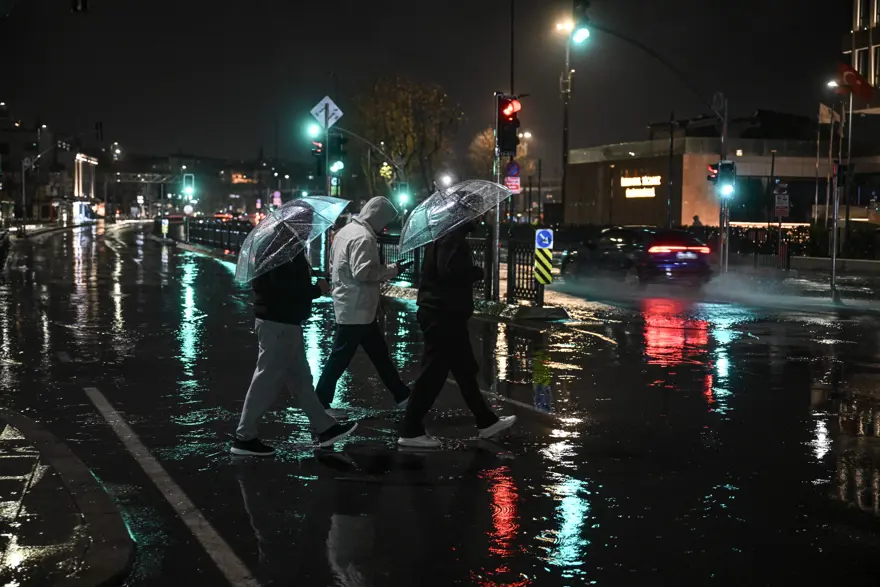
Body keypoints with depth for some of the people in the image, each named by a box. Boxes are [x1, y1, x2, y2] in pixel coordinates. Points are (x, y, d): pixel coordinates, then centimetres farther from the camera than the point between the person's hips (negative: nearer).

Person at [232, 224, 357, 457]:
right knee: (267, 381, -4)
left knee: (300, 378, 15)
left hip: (283, 321, 11)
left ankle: (325, 428, 24)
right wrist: (317, 289, -14)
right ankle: (244, 438, 4)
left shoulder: (281, 246, 14)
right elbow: (284, 288, -27)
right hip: (279, 324, -11)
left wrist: (311, 287, 6)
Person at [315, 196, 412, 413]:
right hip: (357, 309, -11)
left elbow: (334, 266, 18)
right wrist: (392, 269, -17)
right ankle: (320, 402, 5)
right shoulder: (363, 237, -19)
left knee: (379, 353, 16)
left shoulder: (346, 230, 13)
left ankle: (402, 395, 23)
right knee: (340, 357, -3)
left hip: (351, 306, 11)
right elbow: (363, 272, -26)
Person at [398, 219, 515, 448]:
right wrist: (476, 272, -12)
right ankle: (410, 431, 1)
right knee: (433, 373, -5)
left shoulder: (445, 234, 16)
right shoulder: (453, 237, -17)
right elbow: (450, 272, -28)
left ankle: (487, 422, 26)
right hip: (444, 315, -11)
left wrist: (470, 273, 9)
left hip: (440, 313, 11)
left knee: (465, 369, 16)